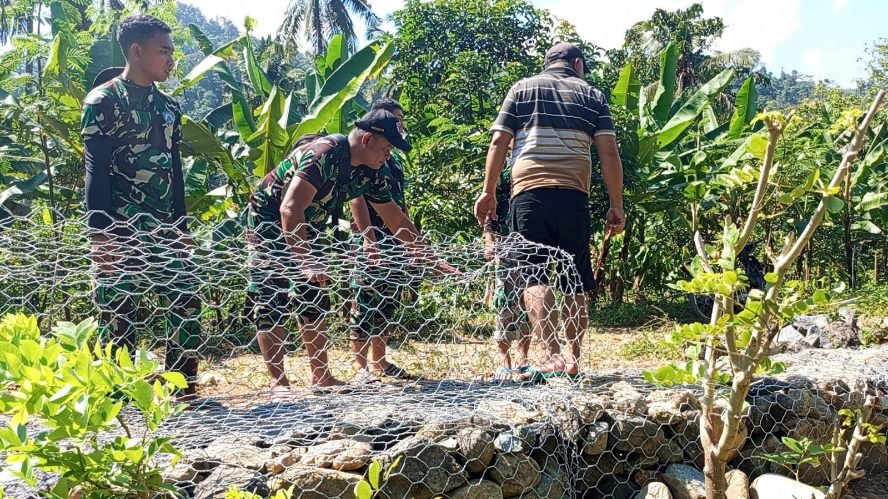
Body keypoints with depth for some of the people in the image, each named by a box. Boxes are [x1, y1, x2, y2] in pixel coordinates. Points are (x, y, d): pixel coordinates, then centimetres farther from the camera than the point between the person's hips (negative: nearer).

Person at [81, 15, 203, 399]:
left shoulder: (168, 106, 15)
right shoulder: (103, 102, -6)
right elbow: (96, 172, -11)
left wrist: (182, 227, 16)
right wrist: (100, 236, -17)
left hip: (165, 230, 7)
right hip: (121, 231, -6)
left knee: (187, 306, 4)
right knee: (118, 315, 0)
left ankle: (184, 391, 14)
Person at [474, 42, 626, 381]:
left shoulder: (522, 89, 16)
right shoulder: (591, 95, 16)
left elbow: (498, 142, 6)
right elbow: (609, 152, 6)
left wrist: (488, 191, 8)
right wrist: (616, 205, 8)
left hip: (529, 191, -1)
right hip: (574, 196, 1)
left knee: (535, 276, -4)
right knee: (575, 280, 9)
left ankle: (552, 355, -18)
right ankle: (573, 359, 12)